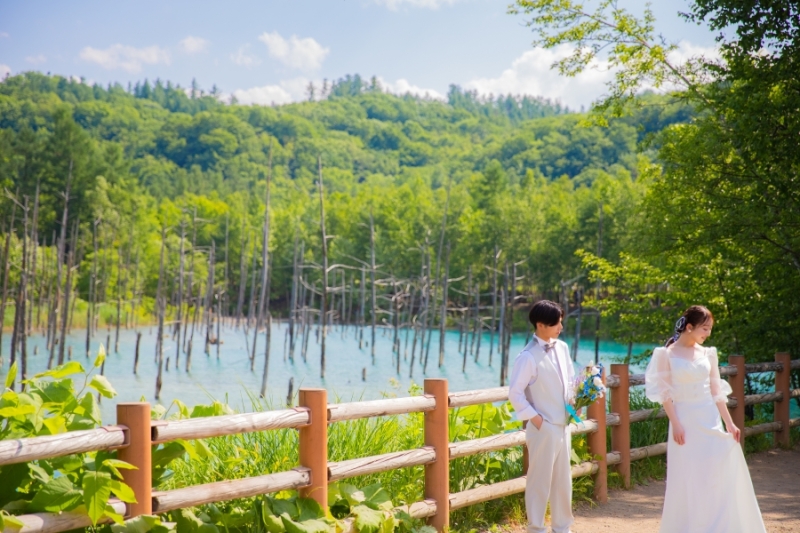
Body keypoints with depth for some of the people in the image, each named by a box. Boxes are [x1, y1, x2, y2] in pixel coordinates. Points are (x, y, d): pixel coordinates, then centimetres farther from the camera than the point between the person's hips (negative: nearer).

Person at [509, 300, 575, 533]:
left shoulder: (562, 347, 5)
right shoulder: (528, 357, -16)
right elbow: (515, 393, -16)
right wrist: (535, 418, -16)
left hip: (563, 425, 7)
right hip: (543, 428, -7)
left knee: (563, 480, 15)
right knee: (540, 481, 2)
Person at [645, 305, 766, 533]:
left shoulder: (708, 354, 7)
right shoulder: (668, 354, -4)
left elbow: (716, 391, 8)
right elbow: (665, 392, -6)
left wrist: (729, 422, 3)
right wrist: (675, 423, -14)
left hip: (710, 419, 4)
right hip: (685, 420, -4)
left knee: (718, 474, 1)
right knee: (685, 476, 0)